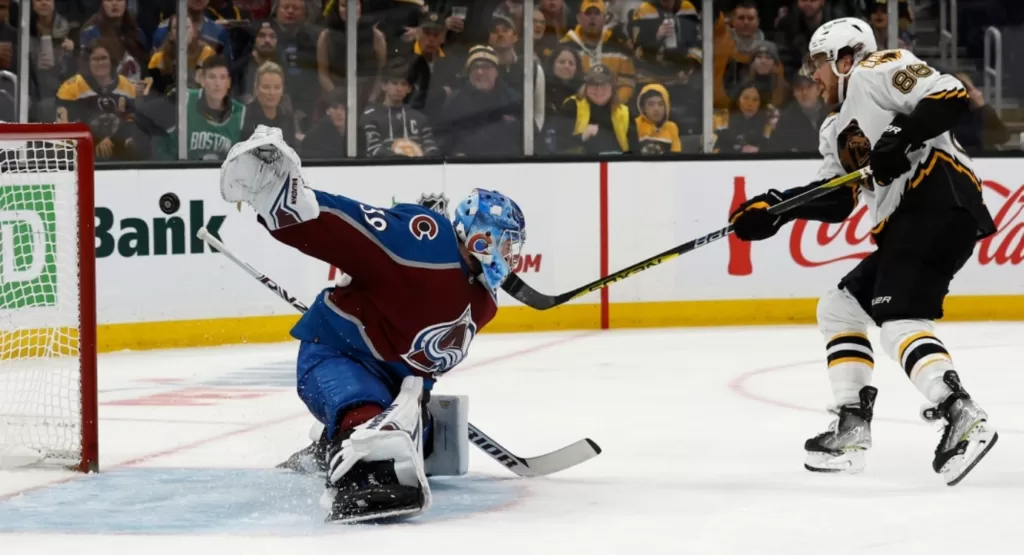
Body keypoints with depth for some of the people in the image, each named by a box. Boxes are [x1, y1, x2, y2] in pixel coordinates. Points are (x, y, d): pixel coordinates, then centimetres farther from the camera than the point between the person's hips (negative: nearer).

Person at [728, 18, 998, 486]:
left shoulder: (877, 70, 0)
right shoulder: (836, 128, 28)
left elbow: (952, 96, -11)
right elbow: (835, 198, 19)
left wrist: (902, 133, -21)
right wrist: (775, 208, 9)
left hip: (940, 199, -11)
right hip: (904, 224, 11)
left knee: (897, 322, -23)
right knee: (838, 309, 16)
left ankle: (963, 418, -35)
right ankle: (852, 429, 12)